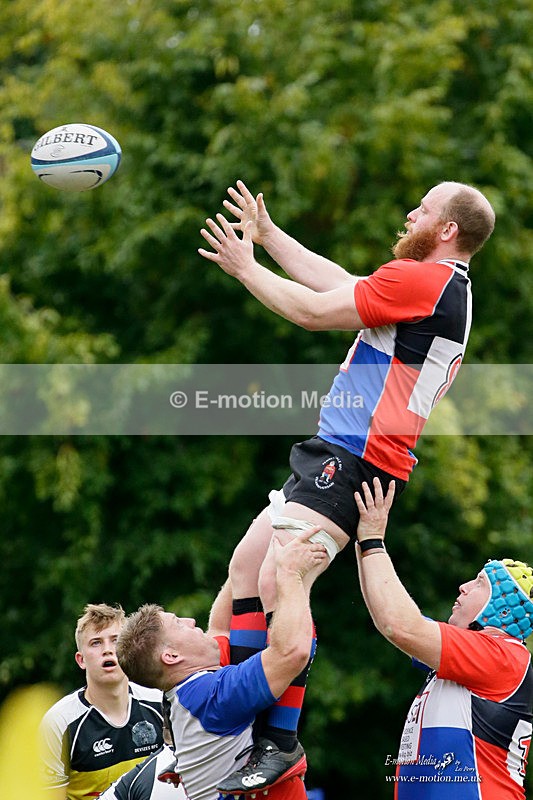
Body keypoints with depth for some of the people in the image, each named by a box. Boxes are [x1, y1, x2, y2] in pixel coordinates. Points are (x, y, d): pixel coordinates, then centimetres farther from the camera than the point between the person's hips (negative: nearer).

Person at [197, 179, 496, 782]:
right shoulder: (450, 290, 19)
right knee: (245, 565, 12)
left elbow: (313, 310, -12)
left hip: (352, 460, -11)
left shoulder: (421, 279, -13)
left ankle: (282, 744, -17)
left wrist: (245, 267, 2)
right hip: (337, 455, 11)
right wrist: (267, 234, 27)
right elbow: (338, 282, 25)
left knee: (276, 584, -21)